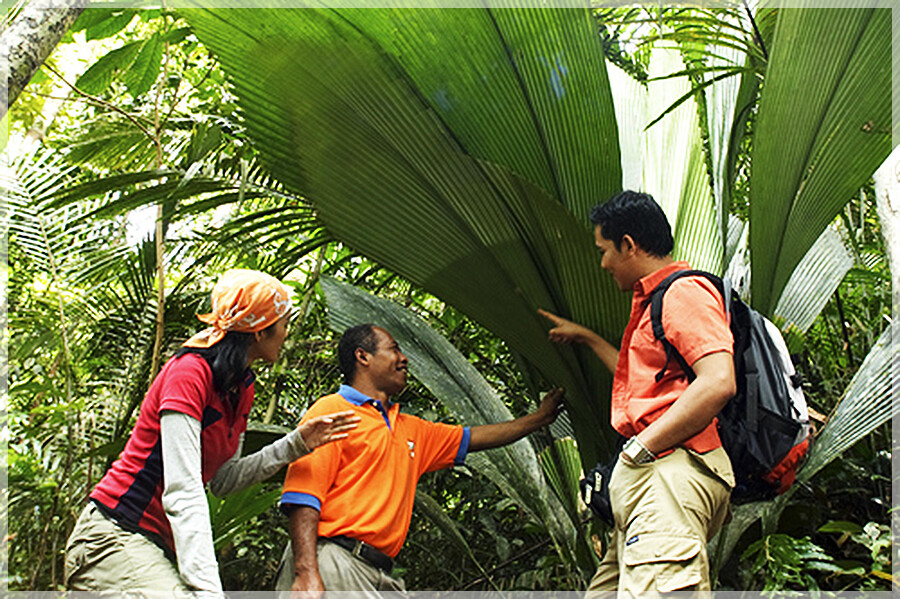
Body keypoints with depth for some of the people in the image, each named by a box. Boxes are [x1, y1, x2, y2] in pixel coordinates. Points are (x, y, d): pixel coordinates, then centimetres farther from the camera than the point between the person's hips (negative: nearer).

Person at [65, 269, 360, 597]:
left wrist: (294, 445, 4)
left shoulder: (242, 388, 9)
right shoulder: (189, 373, -18)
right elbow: (182, 493, -24)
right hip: (115, 536, -9)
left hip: (164, 545, 9)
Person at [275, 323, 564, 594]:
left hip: (380, 574, 8)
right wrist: (306, 573, -22)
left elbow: (471, 438, 33)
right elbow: (303, 498, -11)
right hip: (333, 562, -7)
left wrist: (539, 417, 37)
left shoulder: (410, 430, 24)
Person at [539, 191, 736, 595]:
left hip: (673, 472, -11)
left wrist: (639, 448, -16)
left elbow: (717, 382, -20)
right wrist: (586, 337, 49)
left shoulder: (685, 292, -4)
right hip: (648, 474, 11)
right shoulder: (653, 300, 29)